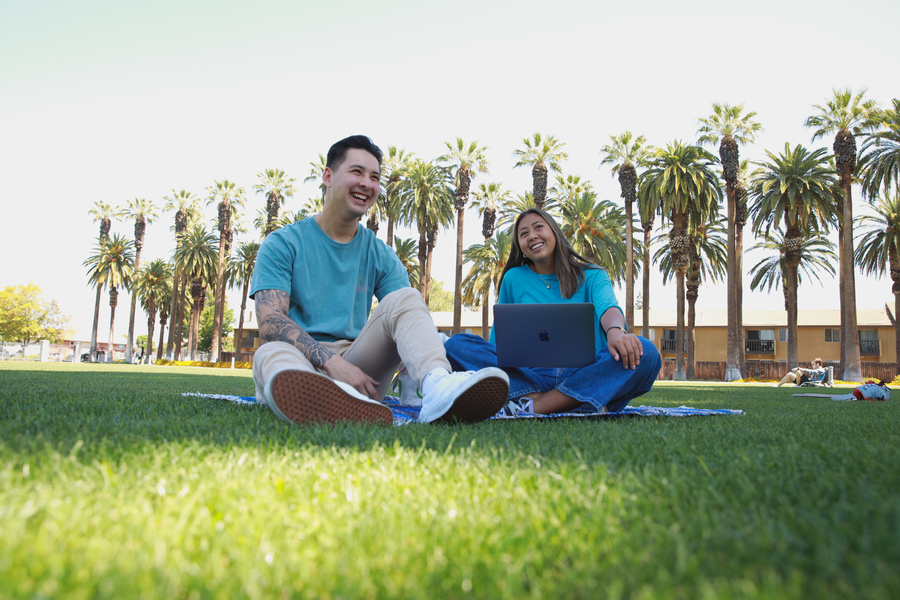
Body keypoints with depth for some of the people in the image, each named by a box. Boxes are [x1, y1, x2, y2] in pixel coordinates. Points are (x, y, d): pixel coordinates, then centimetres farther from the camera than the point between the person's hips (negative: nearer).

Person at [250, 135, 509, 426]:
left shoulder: (380, 255, 14)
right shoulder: (283, 244, 4)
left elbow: (412, 316, 1)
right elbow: (269, 323, -11)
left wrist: (432, 368, -23)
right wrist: (332, 361, -28)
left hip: (357, 363, 2)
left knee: (405, 298, -18)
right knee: (271, 354, -35)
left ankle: (438, 386, -48)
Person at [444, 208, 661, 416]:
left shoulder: (592, 276, 12)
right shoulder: (513, 279, 17)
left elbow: (607, 307, -10)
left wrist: (616, 330, -34)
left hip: (585, 377, -1)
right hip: (530, 376, 1)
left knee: (645, 353, -29)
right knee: (456, 344, -20)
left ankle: (532, 408, -30)